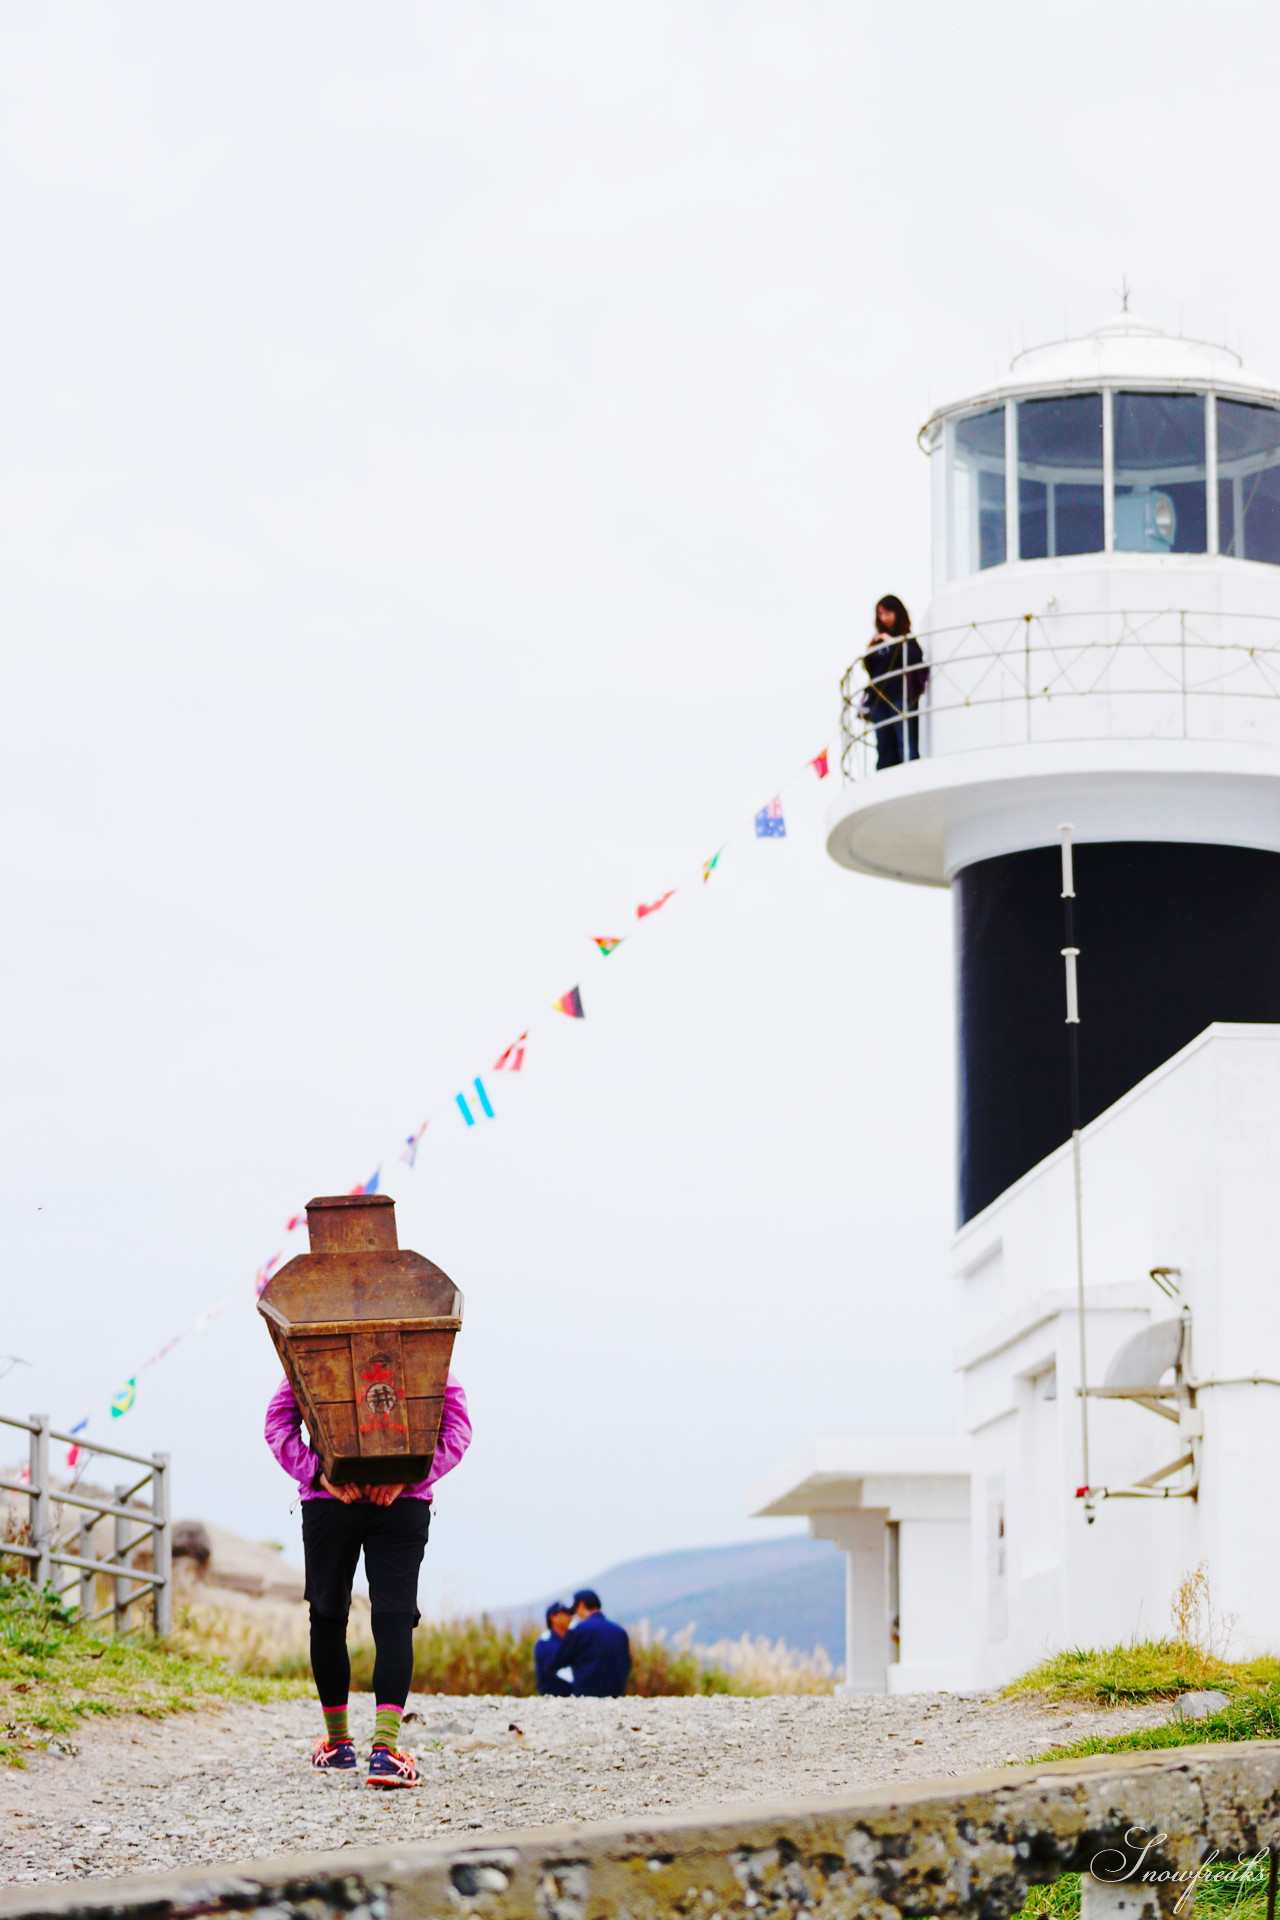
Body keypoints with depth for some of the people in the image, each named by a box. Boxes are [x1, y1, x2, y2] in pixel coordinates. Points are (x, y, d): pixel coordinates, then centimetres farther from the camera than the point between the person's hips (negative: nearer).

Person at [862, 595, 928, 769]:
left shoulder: (907, 639, 5)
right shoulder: (878, 640, 18)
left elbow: (915, 657, -12)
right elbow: (869, 668, 17)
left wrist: (893, 643, -10)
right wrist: (869, 650, 0)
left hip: (900, 697, -5)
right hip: (879, 699, 5)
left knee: (906, 744, -13)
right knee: (885, 747, 1)